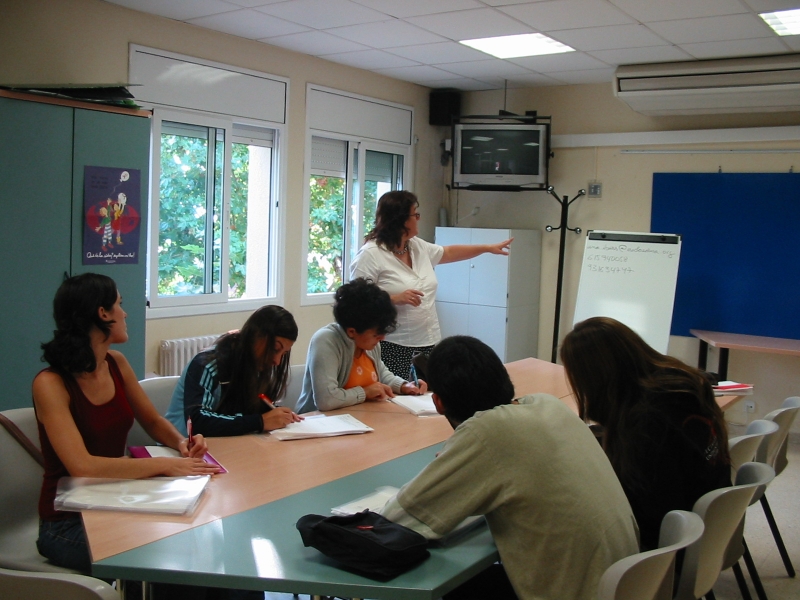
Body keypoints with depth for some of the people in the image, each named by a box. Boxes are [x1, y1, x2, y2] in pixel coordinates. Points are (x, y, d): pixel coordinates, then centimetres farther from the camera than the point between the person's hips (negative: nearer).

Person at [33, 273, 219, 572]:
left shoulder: (116, 363, 2)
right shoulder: (51, 383, -19)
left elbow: (153, 421, 13)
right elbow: (83, 466, -29)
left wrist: (181, 442, -9)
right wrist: (165, 465, -30)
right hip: (68, 525, -6)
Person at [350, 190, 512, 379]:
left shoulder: (418, 246, 11)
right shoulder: (371, 254, -12)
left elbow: (449, 252, 28)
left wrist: (488, 248, 31)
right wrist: (395, 298, -24)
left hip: (428, 343, 7)